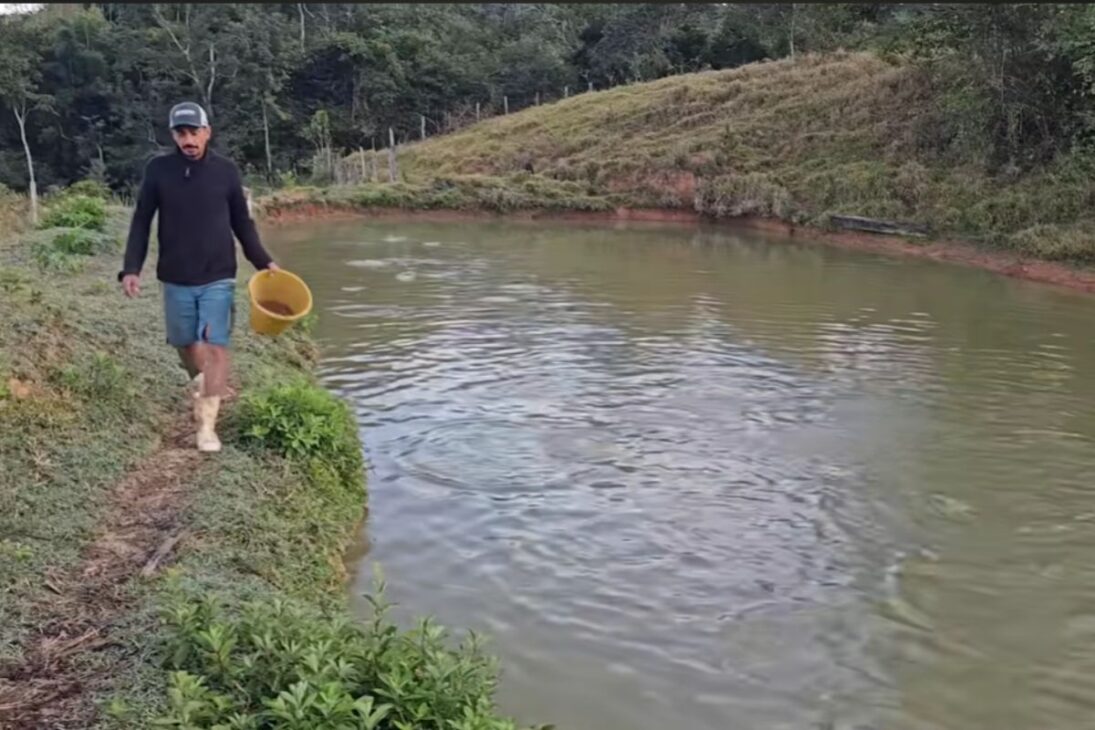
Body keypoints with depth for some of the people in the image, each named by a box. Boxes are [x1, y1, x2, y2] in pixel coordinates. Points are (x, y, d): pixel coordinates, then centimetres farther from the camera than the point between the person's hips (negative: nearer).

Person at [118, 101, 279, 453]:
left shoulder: (226, 170, -4)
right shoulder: (158, 170, -4)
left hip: (218, 278, -1)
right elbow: (141, 222, 1)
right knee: (184, 343, 16)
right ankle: (199, 381, 49)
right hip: (176, 279, 1)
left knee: (216, 347, -9)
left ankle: (207, 426, -5)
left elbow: (242, 222, 6)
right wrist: (131, 269, -7)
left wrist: (264, 262, 1)